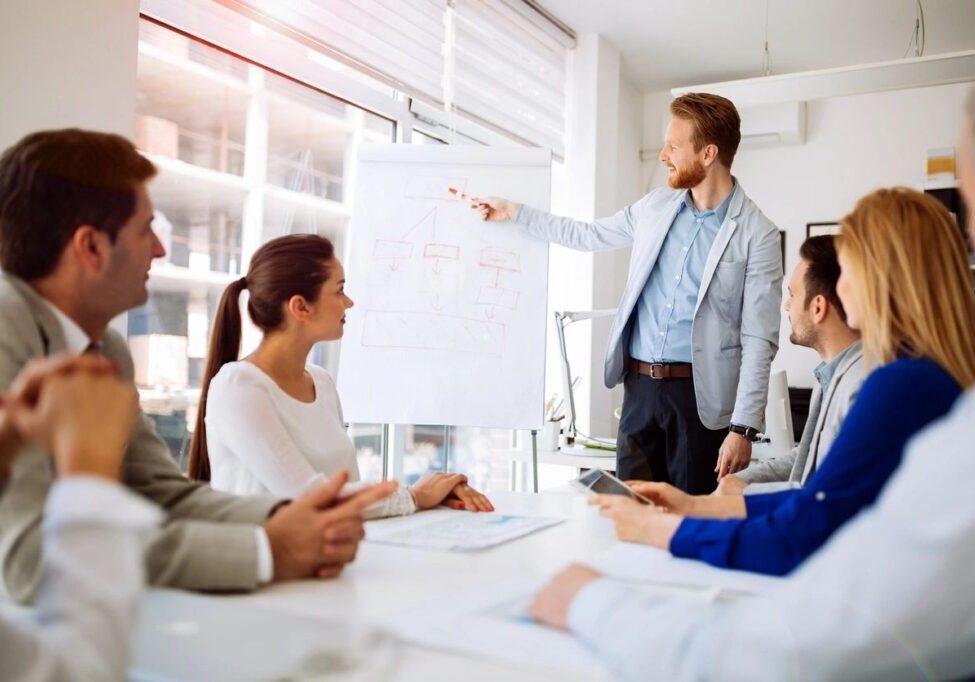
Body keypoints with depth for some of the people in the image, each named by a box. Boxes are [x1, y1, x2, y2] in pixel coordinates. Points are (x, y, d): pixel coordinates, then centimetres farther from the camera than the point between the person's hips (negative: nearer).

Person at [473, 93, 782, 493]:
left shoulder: (757, 235, -9)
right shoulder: (656, 207, 8)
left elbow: (759, 340, -11)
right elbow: (588, 236, 23)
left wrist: (743, 428, -15)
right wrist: (514, 213, 21)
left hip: (701, 394, -5)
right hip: (640, 385, 5)